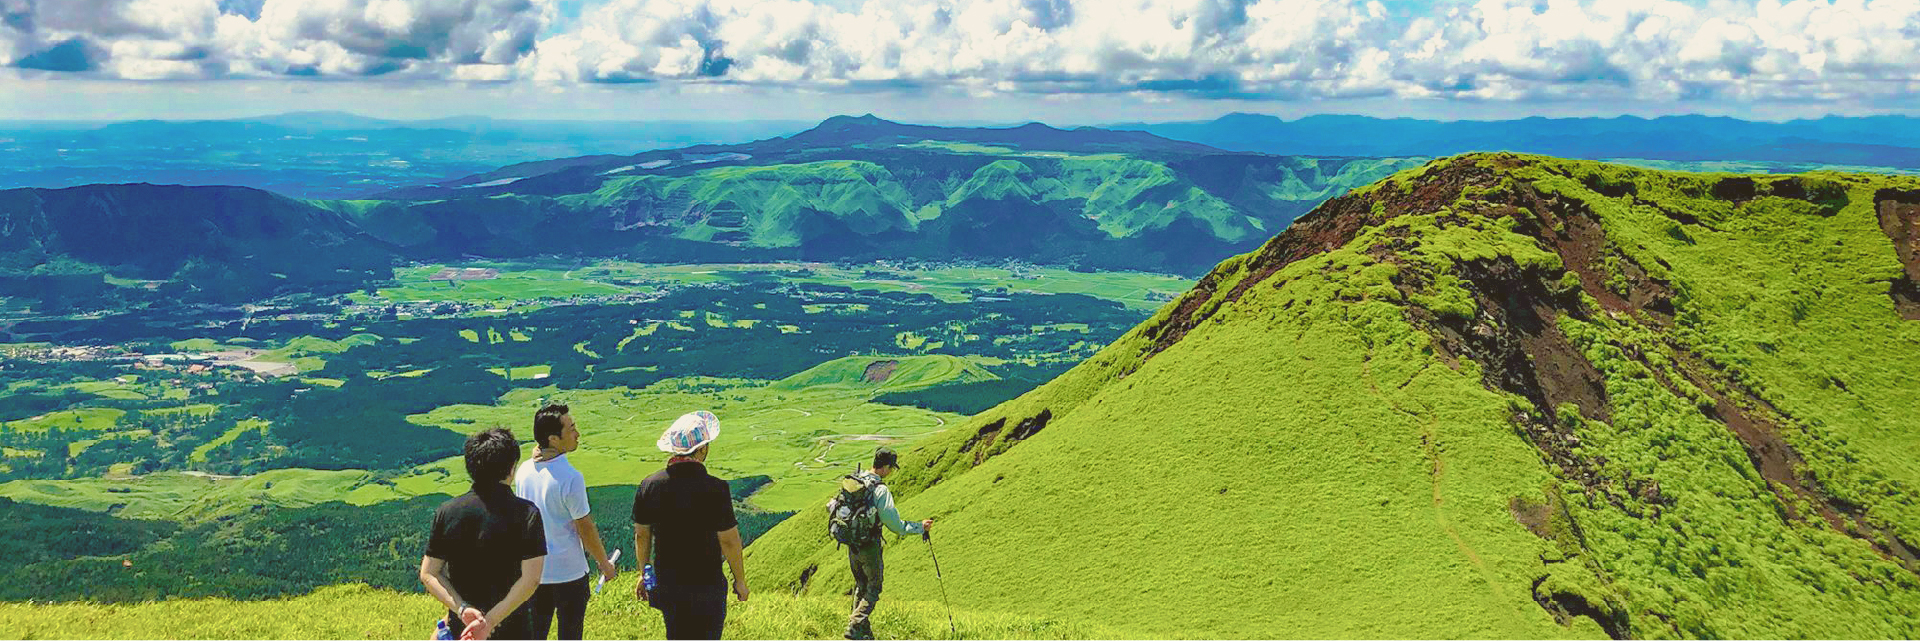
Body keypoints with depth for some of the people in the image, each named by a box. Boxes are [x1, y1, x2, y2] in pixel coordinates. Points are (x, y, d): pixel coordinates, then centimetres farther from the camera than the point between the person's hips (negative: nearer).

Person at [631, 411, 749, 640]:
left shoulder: (649, 485, -7)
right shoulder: (714, 489, -21)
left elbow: (641, 535, 3)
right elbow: (729, 540, -14)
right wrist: (740, 580, 0)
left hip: (666, 585, 4)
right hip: (706, 586, -4)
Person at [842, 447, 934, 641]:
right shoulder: (880, 490, -19)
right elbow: (894, 524, -18)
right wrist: (920, 528, -7)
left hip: (852, 545, 7)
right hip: (870, 546, -7)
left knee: (860, 587, 19)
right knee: (873, 589, 6)